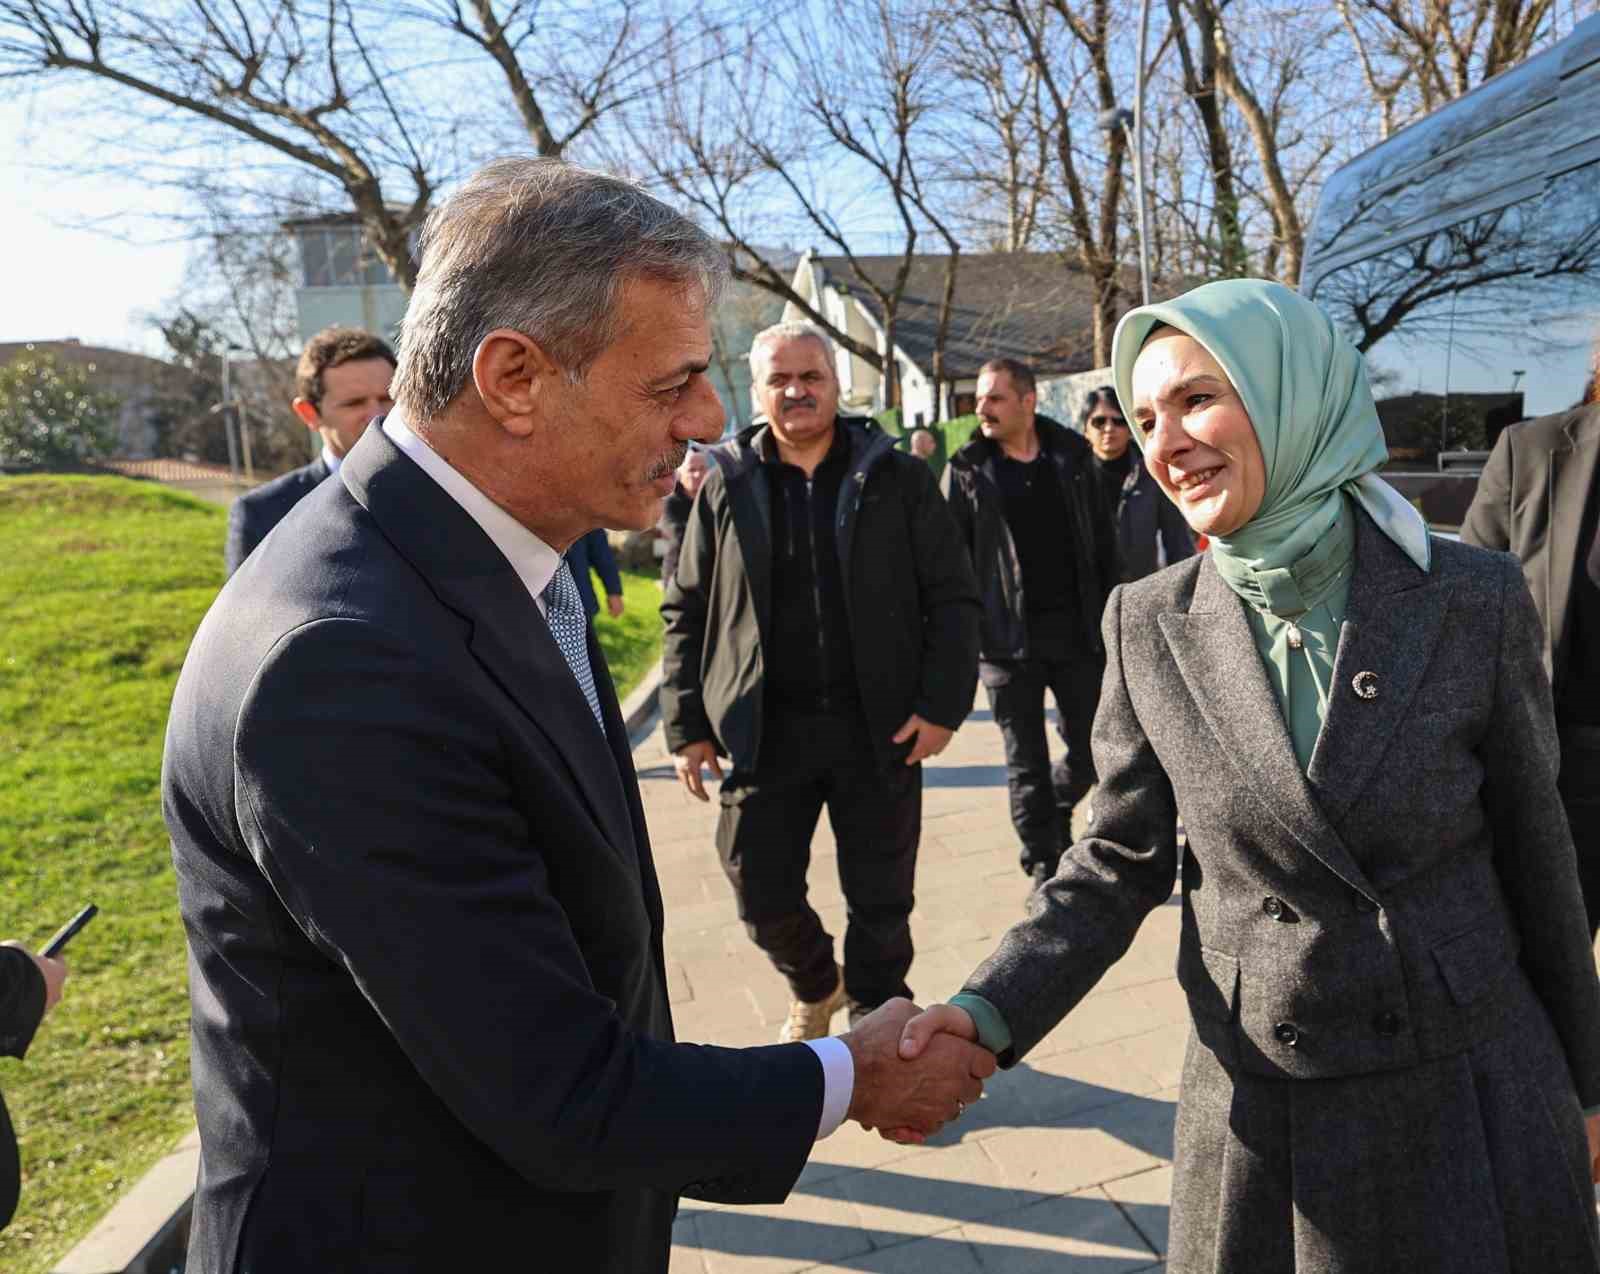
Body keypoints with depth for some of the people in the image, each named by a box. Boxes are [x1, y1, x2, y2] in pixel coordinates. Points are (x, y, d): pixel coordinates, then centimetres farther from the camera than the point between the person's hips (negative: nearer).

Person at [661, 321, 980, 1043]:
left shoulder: (899, 480, 1)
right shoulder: (726, 487, 4)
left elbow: (952, 599, 0)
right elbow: (685, 613, 7)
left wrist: (942, 705, -10)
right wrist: (686, 725, 1)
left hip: (880, 731, -1)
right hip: (764, 733, 1)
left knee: (881, 901, 10)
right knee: (761, 892, 7)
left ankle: (873, 1018, 35)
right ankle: (815, 989, 38)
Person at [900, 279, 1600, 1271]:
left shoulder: (1475, 600, -11)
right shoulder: (1149, 625, -8)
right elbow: (1119, 866, -4)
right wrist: (989, 1014, -18)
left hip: (1471, 1086, 0)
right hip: (1261, 1103, 1)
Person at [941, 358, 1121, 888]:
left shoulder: (1071, 457, 5)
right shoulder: (966, 470, -1)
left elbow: (1103, 543, 7)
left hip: (1077, 632, 2)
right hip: (1008, 640, -2)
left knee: (1092, 752, 11)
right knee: (1026, 764, 6)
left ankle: (1055, 812, 41)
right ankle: (1044, 868, 22)